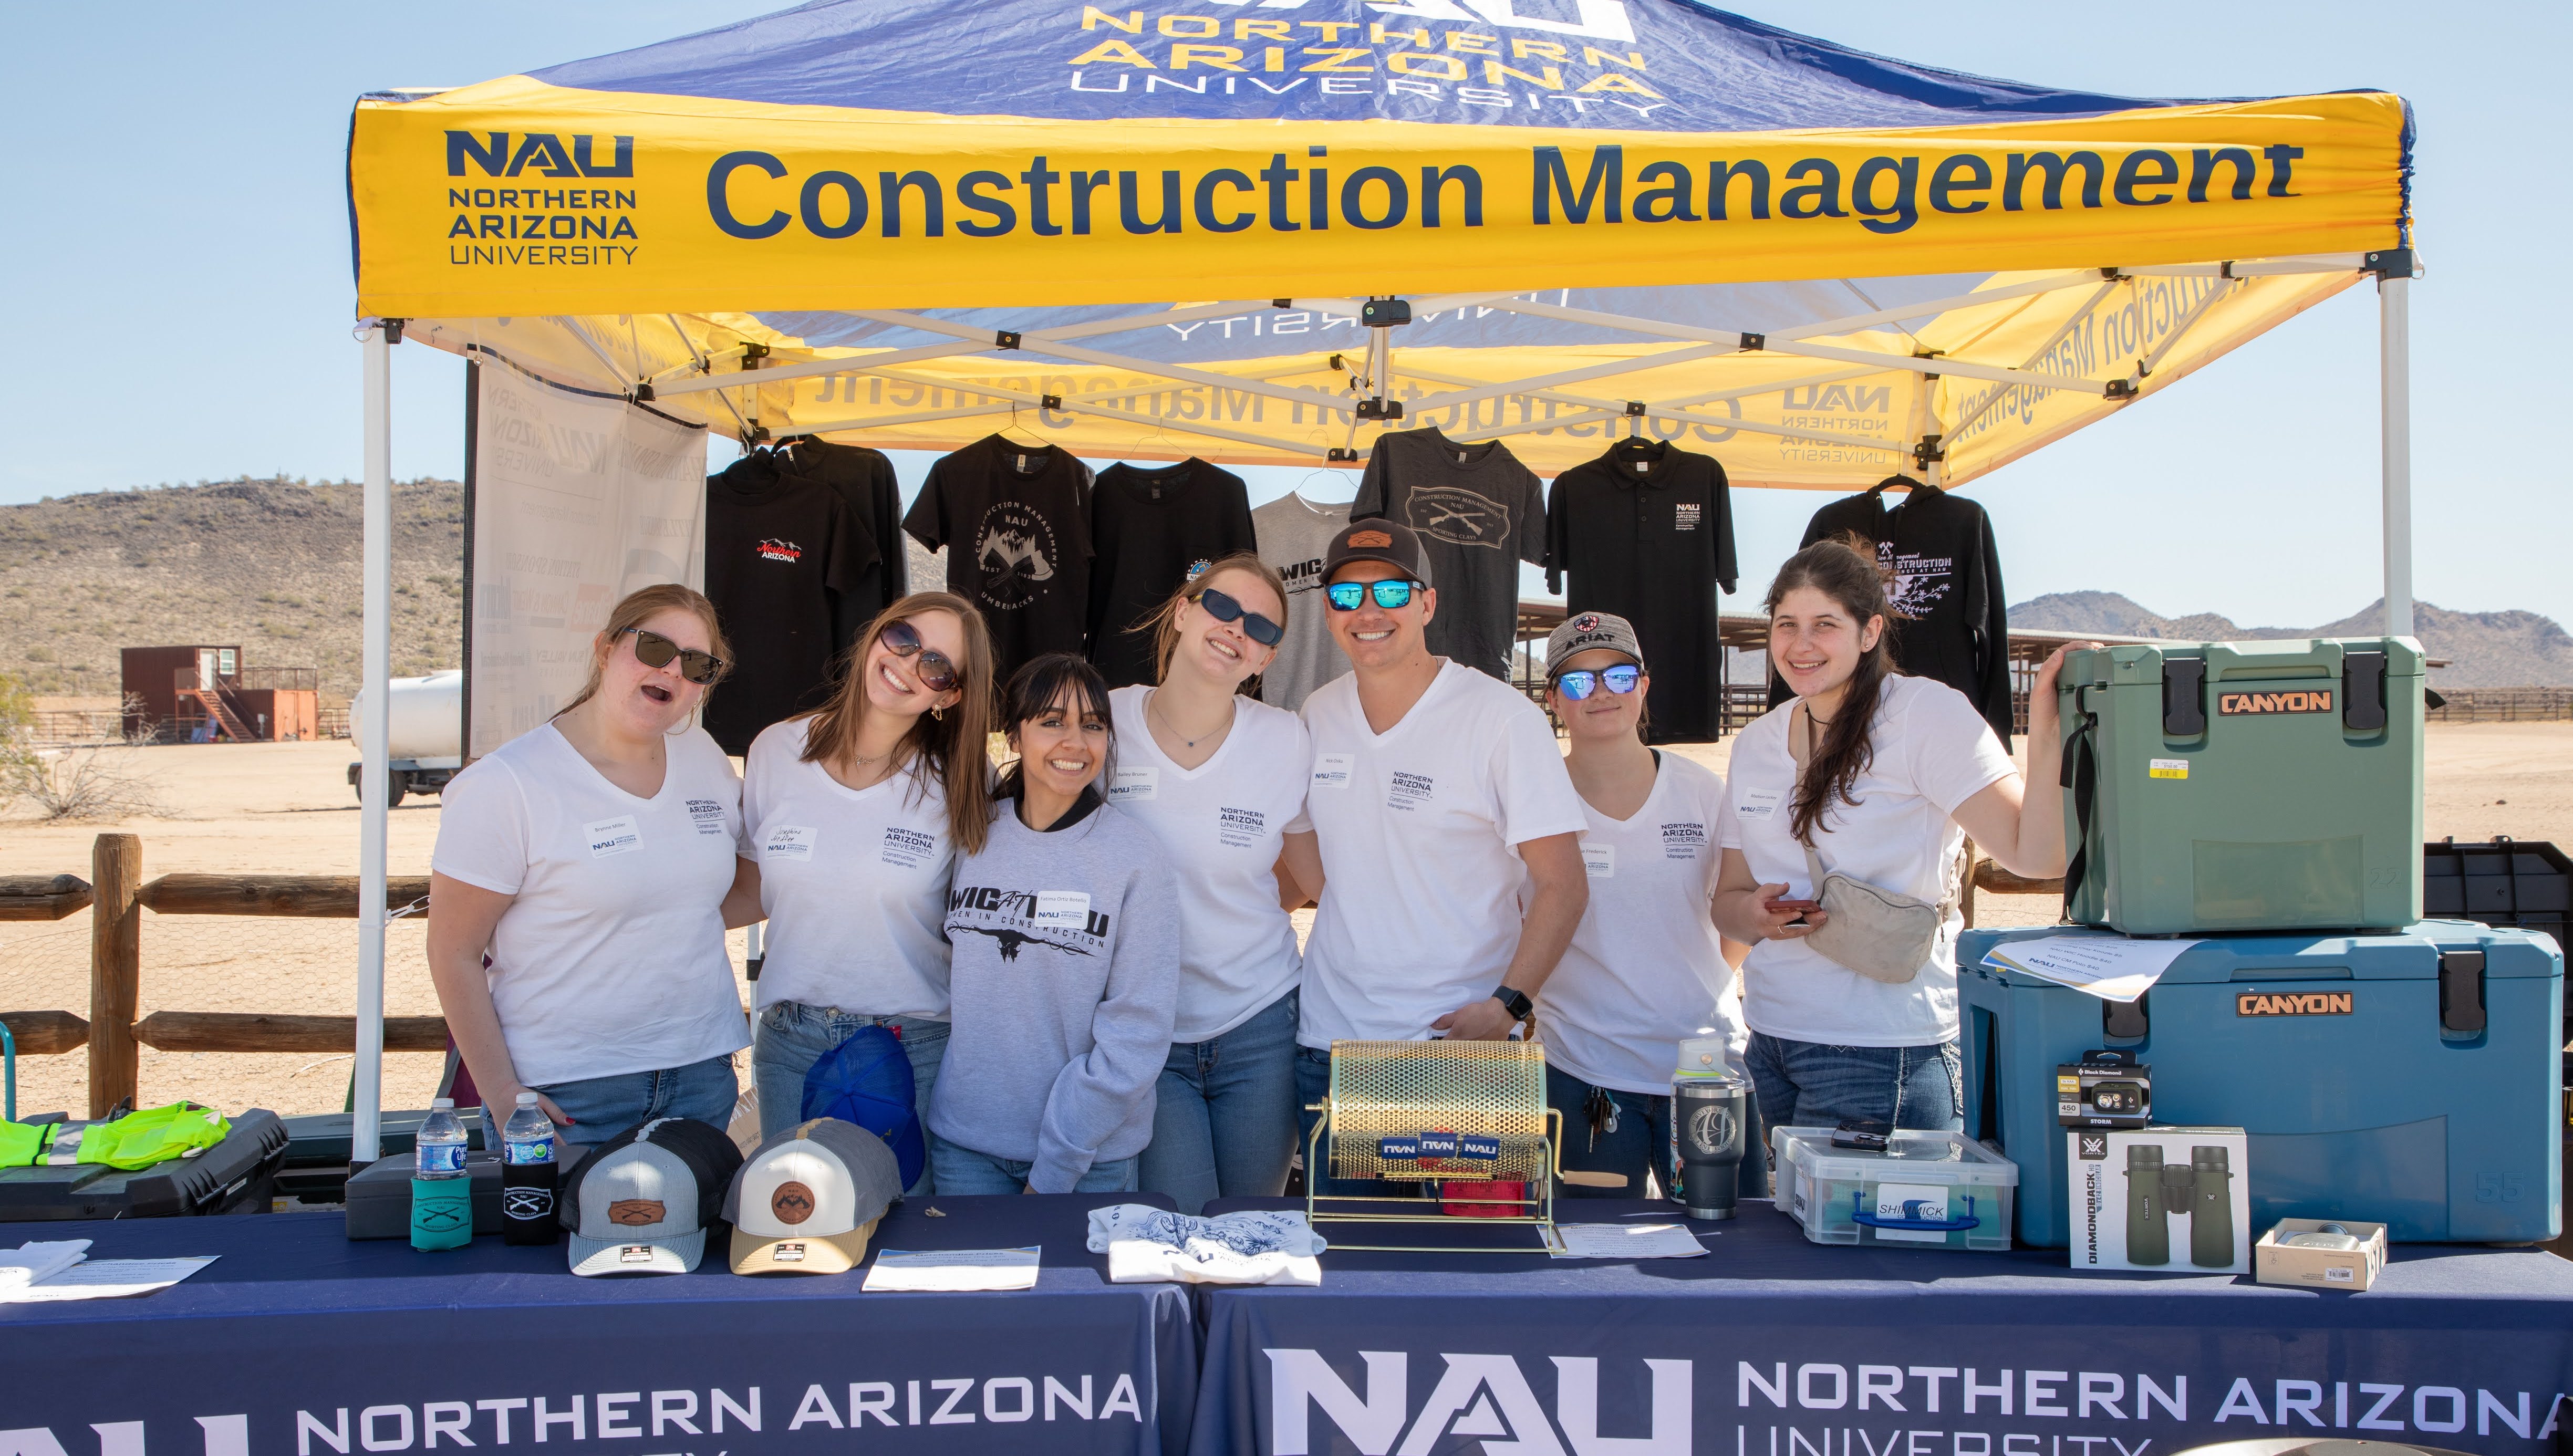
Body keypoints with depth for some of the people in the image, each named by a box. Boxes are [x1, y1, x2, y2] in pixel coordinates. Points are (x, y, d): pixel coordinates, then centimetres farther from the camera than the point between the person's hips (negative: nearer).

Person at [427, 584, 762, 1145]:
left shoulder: (705, 759, 7)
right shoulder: (508, 784, -10)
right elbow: (454, 953, -10)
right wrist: (501, 1092, -13)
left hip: (701, 1075, 5)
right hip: (566, 1090, -5)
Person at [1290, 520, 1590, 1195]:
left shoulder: (1503, 718, -9)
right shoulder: (1318, 715, 6)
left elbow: (1563, 886, -10)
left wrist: (1508, 1005, -19)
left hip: (1461, 1039, -4)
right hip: (1331, 1038, 4)